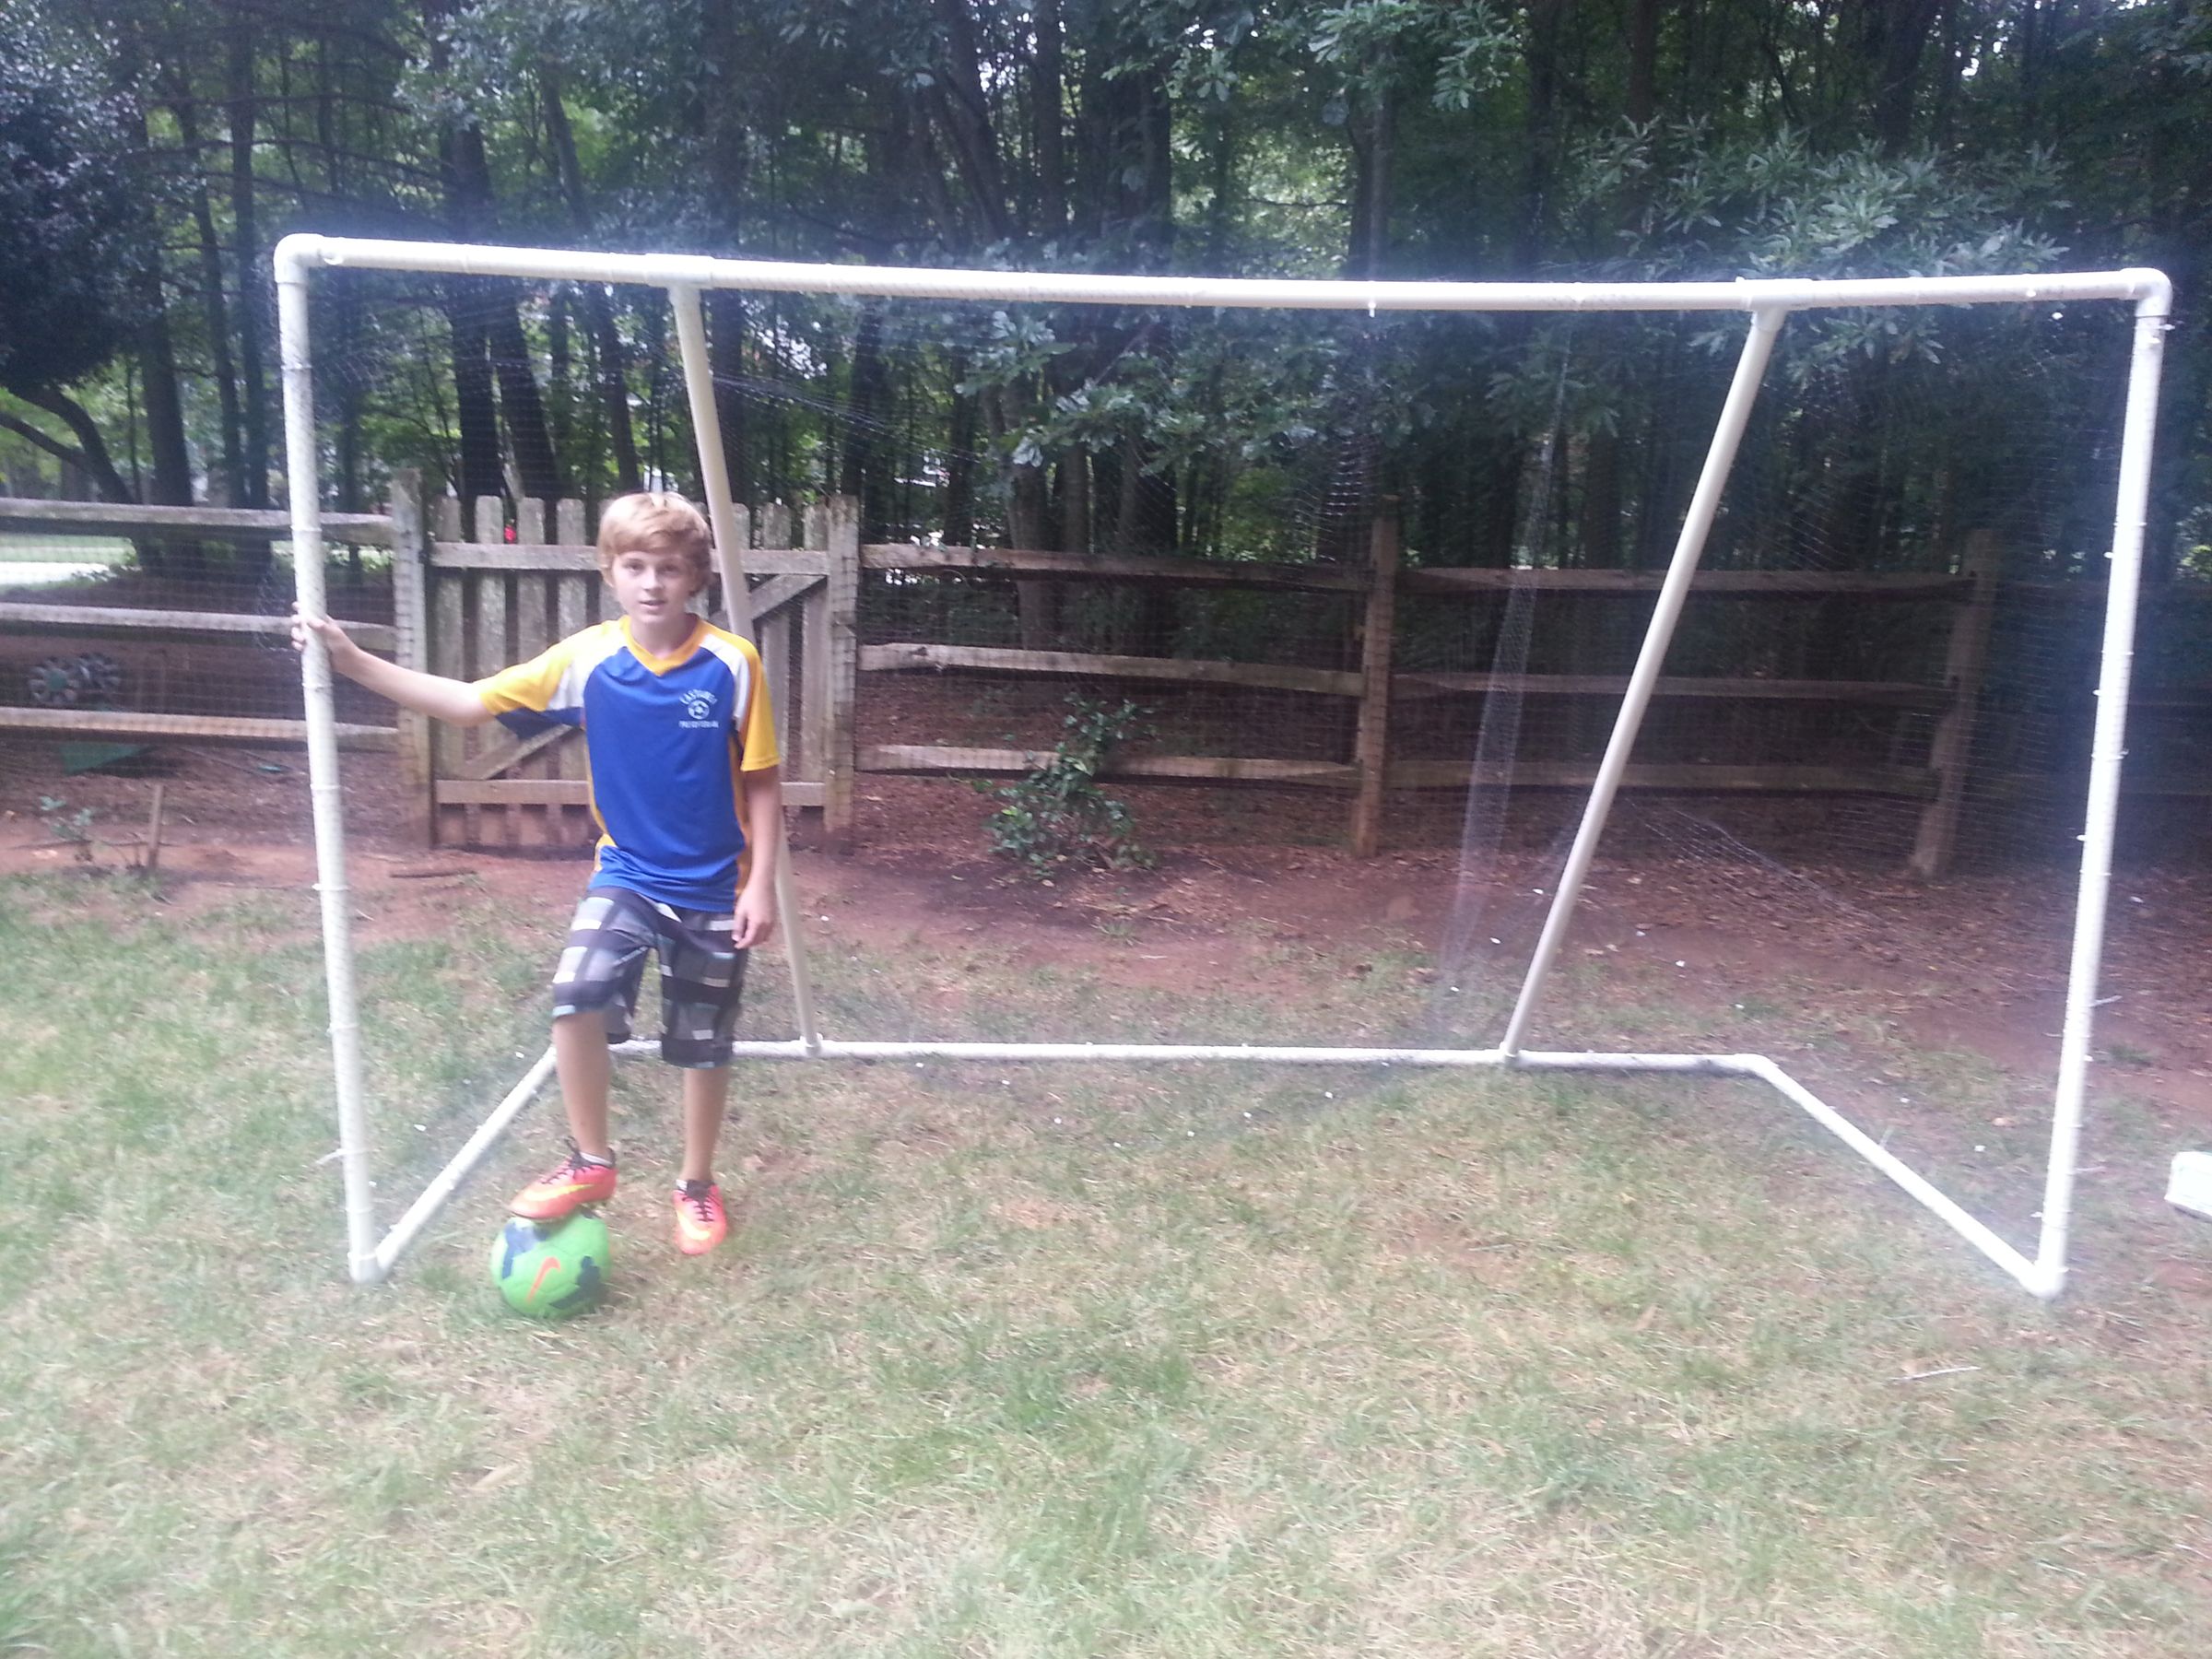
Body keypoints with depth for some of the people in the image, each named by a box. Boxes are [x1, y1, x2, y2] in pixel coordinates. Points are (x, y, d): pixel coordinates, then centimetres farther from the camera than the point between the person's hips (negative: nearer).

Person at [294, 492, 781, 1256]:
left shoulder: (732, 664, -14)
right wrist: (354, 662, -9)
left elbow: (762, 781, -7)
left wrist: (761, 885, -9)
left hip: (714, 890, -1)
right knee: (576, 999, -22)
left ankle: (697, 1185, 34)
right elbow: (471, 702, -2)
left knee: (701, 1045, 11)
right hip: (627, 875, 2)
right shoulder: (587, 658, -8)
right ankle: (589, 1163, 1)